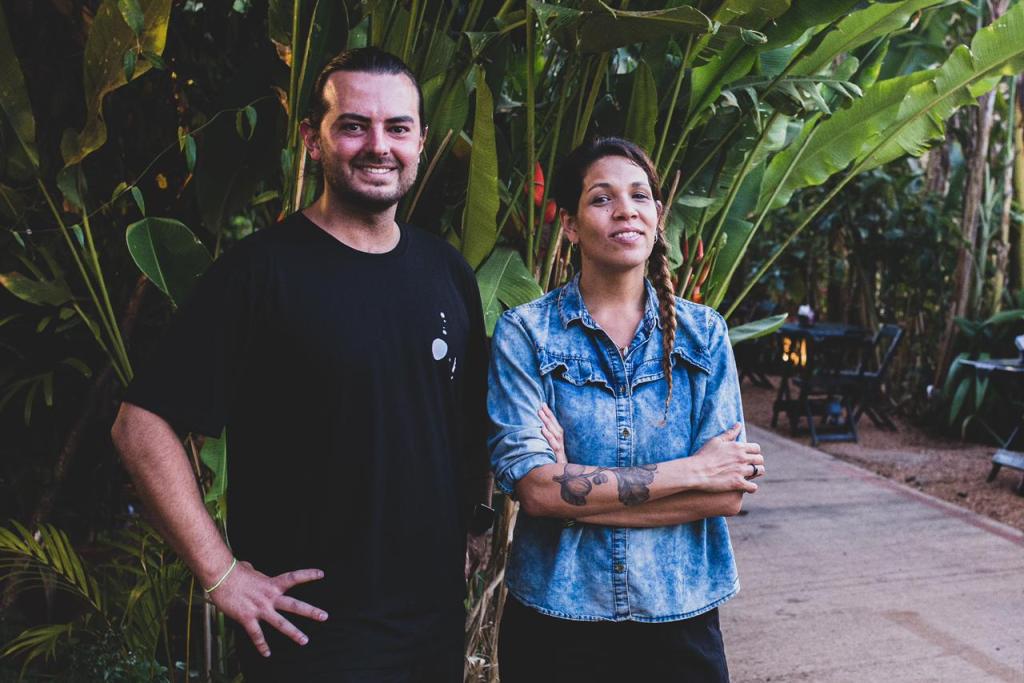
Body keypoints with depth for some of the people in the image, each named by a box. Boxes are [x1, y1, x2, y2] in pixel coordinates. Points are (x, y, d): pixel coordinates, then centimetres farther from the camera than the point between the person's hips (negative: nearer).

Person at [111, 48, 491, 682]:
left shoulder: (446, 269, 4)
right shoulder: (262, 269, -13)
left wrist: (472, 532, 7)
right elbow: (142, 425, -13)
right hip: (313, 629, -5)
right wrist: (220, 574, -15)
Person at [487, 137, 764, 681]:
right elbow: (535, 488, -17)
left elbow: (728, 495, -7)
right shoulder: (524, 333, -7)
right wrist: (689, 472, -15)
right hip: (556, 619, -1)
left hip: (680, 615, 2)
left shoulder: (703, 333, 0)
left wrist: (578, 492, -16)